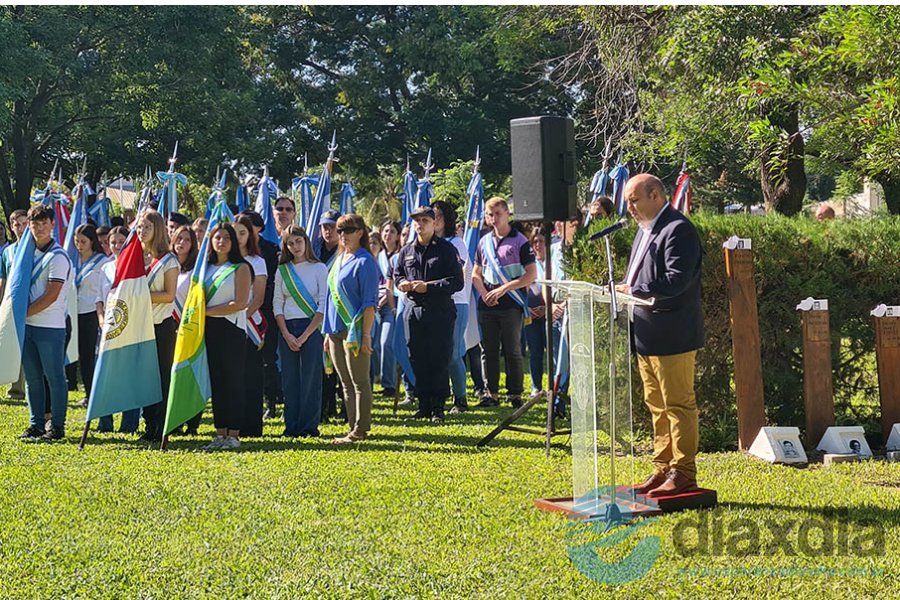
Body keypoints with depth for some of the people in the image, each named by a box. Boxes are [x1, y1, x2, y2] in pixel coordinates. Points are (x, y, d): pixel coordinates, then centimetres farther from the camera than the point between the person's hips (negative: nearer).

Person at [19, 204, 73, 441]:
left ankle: (57, 426, 4)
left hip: (51, 326, -7)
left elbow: (51, 296, -14)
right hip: (27, 325, 7)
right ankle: (36, 424, 18)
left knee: (54, 376, -1)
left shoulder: (58, 257, -9)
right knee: (32, 377, 10)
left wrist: (23, 312, -11)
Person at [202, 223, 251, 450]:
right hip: (210, 329, 6)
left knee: (233, 382, -4)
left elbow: (240, 303, -12)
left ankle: (234, 434, 0)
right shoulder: (207, 267, 16)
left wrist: (208, 311, -12)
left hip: (232, 329, -6)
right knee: (216, 382, 6)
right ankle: (221, 433, 11)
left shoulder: (241, 268, -2)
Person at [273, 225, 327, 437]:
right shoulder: (282, 271, 11)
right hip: (287, 329, 3)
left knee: (311, 377, -3)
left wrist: (305, 335, -10)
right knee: (289, 378, 3)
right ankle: (291, 426, 9)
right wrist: (286, 334, -6)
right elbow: (277, 304, 7)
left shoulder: (319, 268, 1)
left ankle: (310, 426, 3)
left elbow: (323, 305, -4)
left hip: (312, 327, -3)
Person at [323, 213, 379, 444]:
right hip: (337, 330, 8)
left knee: (359, 382, -2)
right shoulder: (339, 260, 15)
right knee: (346, 383, 11)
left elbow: (369, 302, -13)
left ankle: (360, 430, 2)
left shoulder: (364, 261, -9)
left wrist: (366, 334, -18)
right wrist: (328, 332, 15)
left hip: (355, 330, -8)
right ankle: (354, 427, 16)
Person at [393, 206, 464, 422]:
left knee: (440, 359, -2)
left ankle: (438, 407, 4)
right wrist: (402, 283, 0)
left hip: (441, 310, -4)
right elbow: (397, 275, 24)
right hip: (414, 309, 4)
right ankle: (424, 404, 15)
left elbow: (457, 282, -8)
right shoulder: (406, 251, 12)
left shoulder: (446, 249, -3)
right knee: (417, 359, 6)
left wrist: (429, 287, -16)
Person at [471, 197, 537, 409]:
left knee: (512, 351, -2)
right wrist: (484, 293, -3)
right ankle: (491, 393, 14)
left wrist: (503, 289, -14)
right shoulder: (484, 242, 13)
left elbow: (531, 275, -8)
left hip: (511, 304, -5)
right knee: (489, 350, 7)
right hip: (487, 304, 5)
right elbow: (476, 274, 16)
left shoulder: (519, 241, -3)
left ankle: (515, 395, 5)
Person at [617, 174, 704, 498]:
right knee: (657, 406, 15)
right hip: (647, 336, 10)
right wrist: (624, 288, 4)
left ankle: (683, 473, 4)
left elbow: (677, 279, -23)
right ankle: (662, 468, 24)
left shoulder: (678, 230, -14)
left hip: (672, 337, -10)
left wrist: (632, 289, -22)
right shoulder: (645, 229, 17)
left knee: (678, 405, -2)